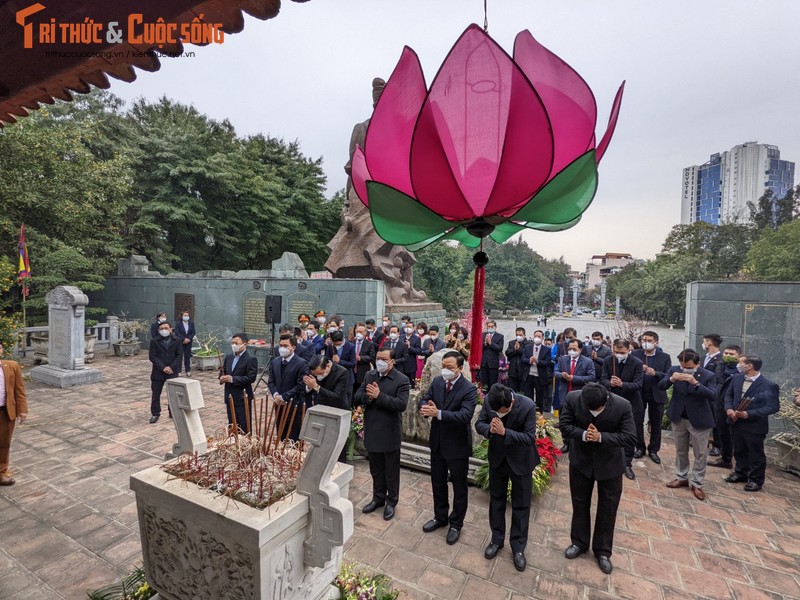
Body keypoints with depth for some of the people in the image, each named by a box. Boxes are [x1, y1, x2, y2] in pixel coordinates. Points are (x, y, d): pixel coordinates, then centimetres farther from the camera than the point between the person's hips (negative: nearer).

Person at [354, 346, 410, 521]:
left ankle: (391, 501, 33)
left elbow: (401, 404, -24)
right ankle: (378, 498, 40)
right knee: (376, 469, 20)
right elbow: (357, 398, -1)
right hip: (371, 431, 5)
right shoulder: (369, 376, 3)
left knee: (391, 470, 13)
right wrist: (368, 396, -22)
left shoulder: (402, 380, -13)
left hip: (390, 433, -4)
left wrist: (379, 396, -27)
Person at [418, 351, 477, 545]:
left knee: (459, 487, 15)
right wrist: (426, 407, -26)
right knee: (438, 483, 22)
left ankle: (456, 524, 36)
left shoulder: (469, 389, -22)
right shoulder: (437, 381, -4)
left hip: (457, 445, -5)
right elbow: (424, 399, -2)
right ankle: (440, 517, 44)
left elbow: (464, 416, -31)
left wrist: (438, 413, -40)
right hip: (437, 441, 5)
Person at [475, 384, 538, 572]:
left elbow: (530, 438, -25)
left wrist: (504, 432, -38)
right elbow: (479, 424, -10)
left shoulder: (527, 406, -30)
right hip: (497, 458, 3)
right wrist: (489, 429, -33)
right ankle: (497, 539, 39)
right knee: (496, 500, 19)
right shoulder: (489, 401, -22)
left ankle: (518, 547, 32)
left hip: (520, 461, -3)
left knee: (521, 505, 13)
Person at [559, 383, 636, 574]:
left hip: (610, 463, -1)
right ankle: (579, 542, 39)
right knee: (580, 503, 17)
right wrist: (583, 434, -33)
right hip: (581, 460, 1)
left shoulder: (623, 406, -26)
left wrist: (601, 437, -32)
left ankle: (602, 550, 35)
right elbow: (564, 426, -15)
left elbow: (630, 437, -20)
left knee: (607, 508, 14)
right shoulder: (572, 399, -23)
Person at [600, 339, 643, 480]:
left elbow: (638, 384, -19)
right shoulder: (608, 361, -7)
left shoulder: (637, 363, -14)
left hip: (631, 404, -2)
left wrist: (622, 384, -37)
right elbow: (603, 380, -8)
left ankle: (627, 464, 21)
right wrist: (610, 383, -31)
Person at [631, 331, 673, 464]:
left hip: (656, 395, 0)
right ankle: (640, 447, 26)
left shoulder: (665, 357, -3)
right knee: (637, 422, 9)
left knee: (656, 424, 11)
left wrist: (655, 373, -25)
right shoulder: (635, 354, -3)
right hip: (638, 393, 0)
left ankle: (653, 450, 26)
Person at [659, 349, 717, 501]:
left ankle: (696, 484, 23)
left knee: (700, 454, 9)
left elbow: (712, 395, -24)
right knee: (680, 451, 17)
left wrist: (695, 383, -37)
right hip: (678, 418, 3)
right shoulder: (674, 370, -7)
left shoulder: (709, 375, -14)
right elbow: (661, 386, -10)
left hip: (699, 420, -3)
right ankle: (681, 478, 33)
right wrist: (671, 379, -29)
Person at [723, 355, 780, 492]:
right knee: (739, 450, 20)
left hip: (755, 426, -5)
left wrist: (749, 414, -23)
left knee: (756, 454, 12)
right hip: (736, 422, 5)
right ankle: (741, 473, 38)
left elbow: (774, 407, -16)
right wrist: (729, 408, -8)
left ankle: (756, 480, 28)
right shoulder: (736, 378, 0)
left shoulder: (769, 385, -17)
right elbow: (729, 394, 10)